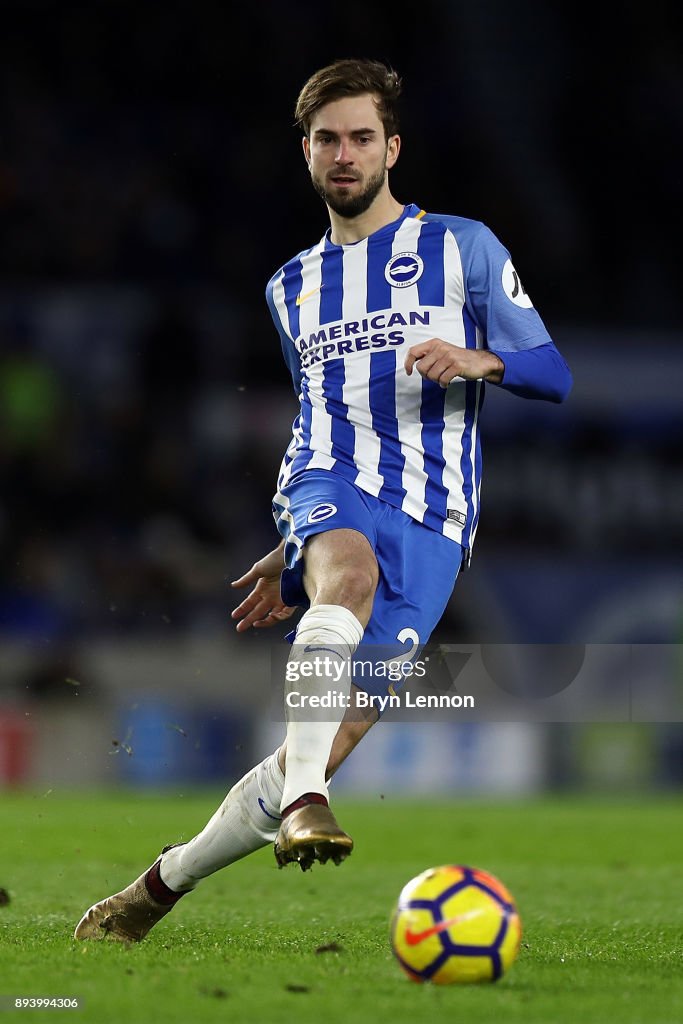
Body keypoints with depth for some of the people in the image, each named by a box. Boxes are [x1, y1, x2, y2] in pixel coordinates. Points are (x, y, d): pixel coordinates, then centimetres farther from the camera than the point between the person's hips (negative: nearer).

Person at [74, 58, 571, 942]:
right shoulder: (291, 288, 23)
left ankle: (163, 883, 5)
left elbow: (553, 374, 7)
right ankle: (301, 802, -51)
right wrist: (293, 548, 26)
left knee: (333, 743, -12)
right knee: (351, 570, -39)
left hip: (428, 522, -2)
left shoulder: (462, 247, 10)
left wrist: (475, 359, -13)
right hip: (327, 492, 2)